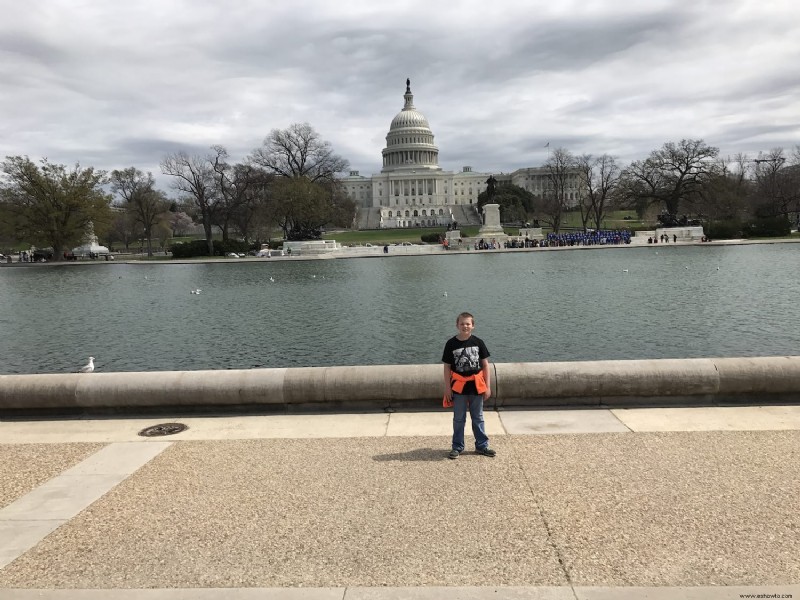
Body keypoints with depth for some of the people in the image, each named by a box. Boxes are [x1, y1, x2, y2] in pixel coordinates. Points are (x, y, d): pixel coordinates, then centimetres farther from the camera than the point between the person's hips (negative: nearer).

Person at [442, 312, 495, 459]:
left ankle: (482, 445, 26)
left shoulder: (478, 342, -3)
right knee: (458, 419, 10)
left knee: (478, 418, 14)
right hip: (458, 386, -1)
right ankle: (457, 447, 21)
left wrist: (487, 386, -1)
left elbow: (485, 365, 2)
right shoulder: (451, 344, -6)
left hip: (476, 385, 1)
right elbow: (447, 367, -2)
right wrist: (447, 388, -4)